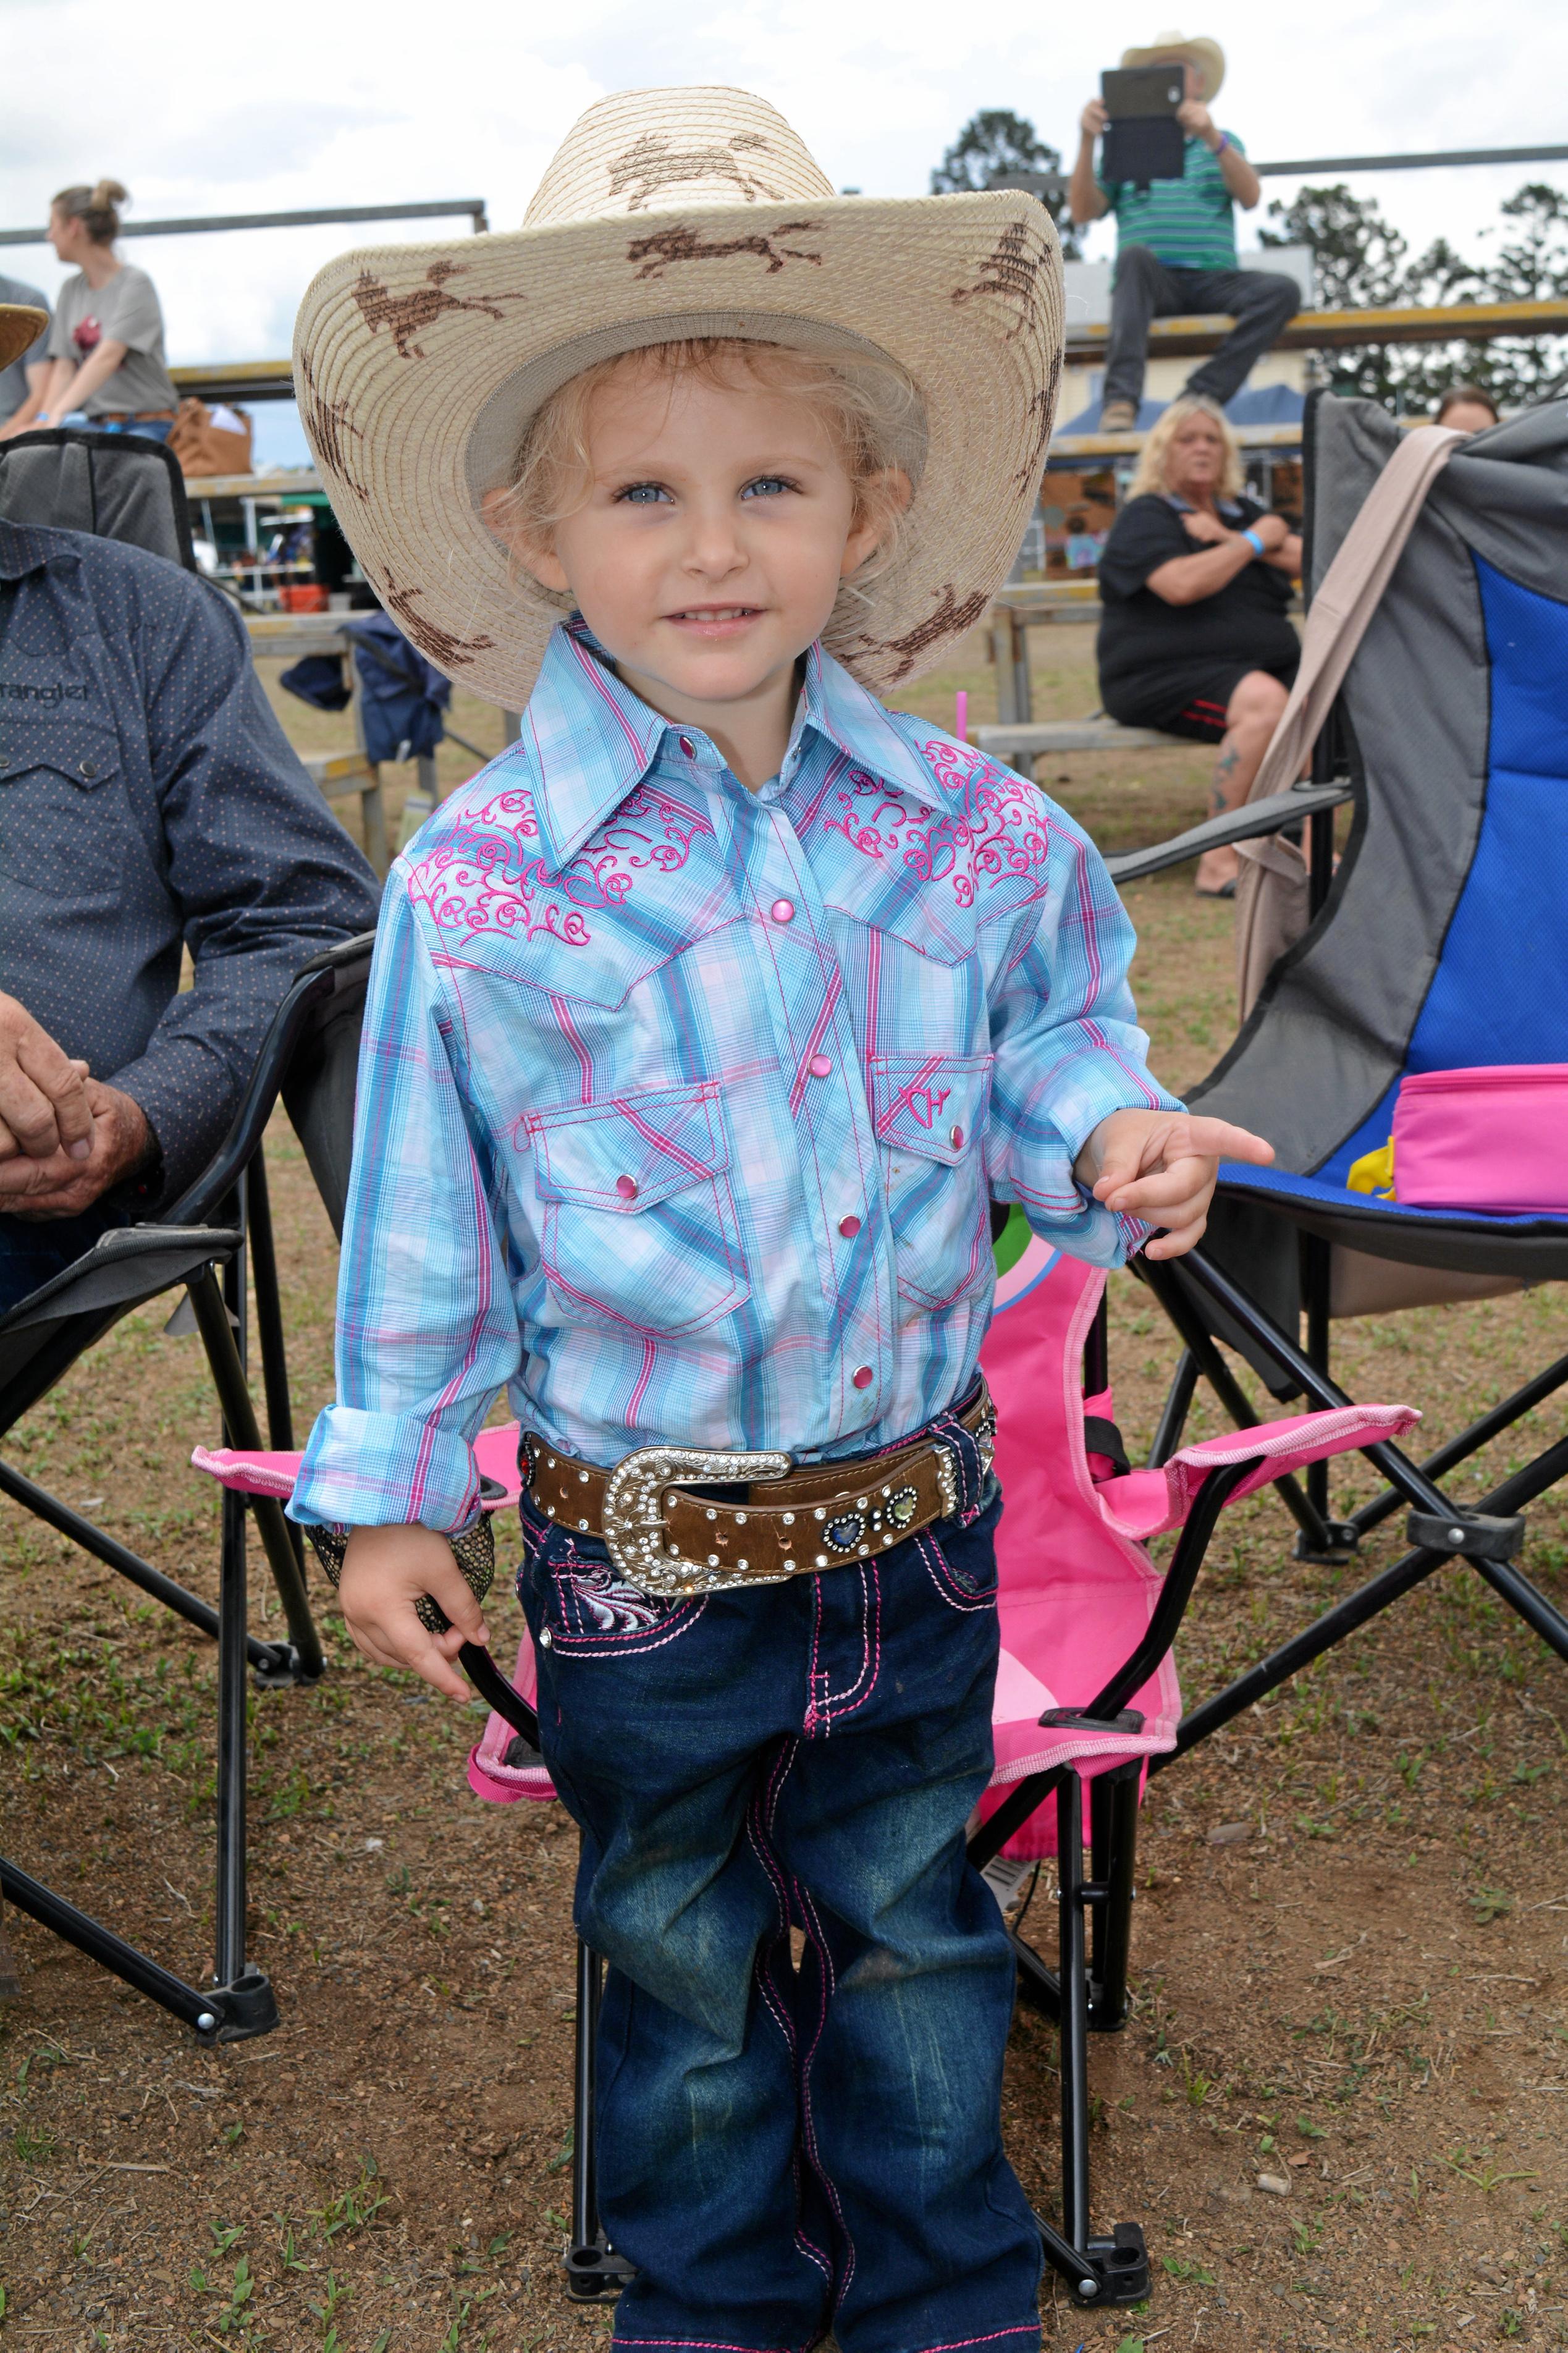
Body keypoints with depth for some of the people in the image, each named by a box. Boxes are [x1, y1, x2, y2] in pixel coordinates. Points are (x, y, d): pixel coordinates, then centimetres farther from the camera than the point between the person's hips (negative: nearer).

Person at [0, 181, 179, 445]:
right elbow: (64, 367, 7)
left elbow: (108, 356, -16)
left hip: (146, 424, -5)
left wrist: (57, 414, -26)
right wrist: (44, 419, -11)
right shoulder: (71, 291, 15)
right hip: (93, 423, 5)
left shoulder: (135, 283, -4)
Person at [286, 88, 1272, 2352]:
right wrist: (394, 1484, 1)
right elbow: (427, 1208, -4)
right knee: (677, 1948, 20)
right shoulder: (474, 884, -13)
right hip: (633, 1547, -1)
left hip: (913, 1510, 2)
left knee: (911, 1918, 22)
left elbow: (1056, 1030, 9)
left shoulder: (970, 835, -8)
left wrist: (1105, 1131, -13)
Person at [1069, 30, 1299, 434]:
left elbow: (1250, 196, 1)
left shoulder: (1222, 143, 23)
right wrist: (1087, 142, -11)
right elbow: (1082, 212, 6)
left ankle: (1200, 394, -32)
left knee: (1282, 290, -27)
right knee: (1135, 255, -36)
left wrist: (1212, 137, -17)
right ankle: (1121, 398, -48)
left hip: (1214, 280, 1)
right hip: (1153, 283, -1)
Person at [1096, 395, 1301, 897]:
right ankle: (1220, 865, -34)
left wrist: (1227, 537, -3)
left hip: (1264, 663, 7)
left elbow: (1306, 561, 7)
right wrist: (1253, 542, -4)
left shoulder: (1241, 511, 22)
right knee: (1264, 700, -36)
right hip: (1163, 675, -7)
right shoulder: (1145, 516, 2)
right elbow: (1183, 585, -18)